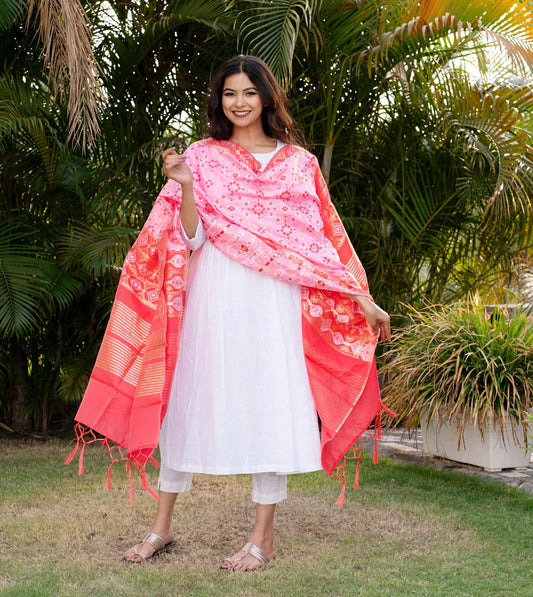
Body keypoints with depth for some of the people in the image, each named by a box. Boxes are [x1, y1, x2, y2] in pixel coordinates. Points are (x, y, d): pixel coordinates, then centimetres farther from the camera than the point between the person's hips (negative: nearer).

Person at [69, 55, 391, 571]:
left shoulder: (298, 162, 9)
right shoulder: (201, 157, 7)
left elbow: (322, 239, 9)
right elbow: (191, 239, 0)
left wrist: (362, 299, 6)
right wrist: (185, 185, -15)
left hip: (272, 298, 0)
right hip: (212, 296, 1)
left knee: (270, 403, -1)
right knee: (188, 398, 5)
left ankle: (263, 537, 12)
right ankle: (161, 528, 19)